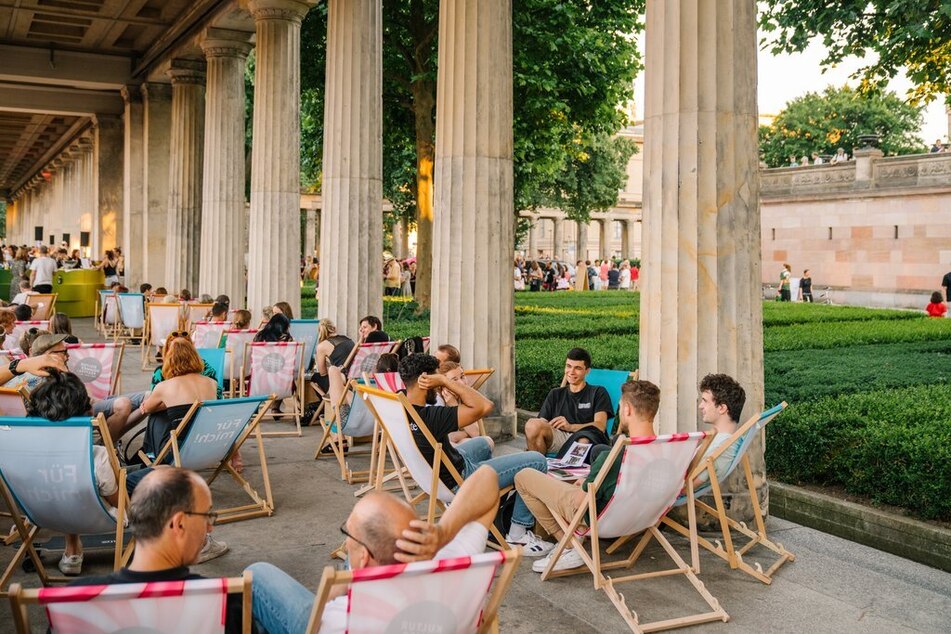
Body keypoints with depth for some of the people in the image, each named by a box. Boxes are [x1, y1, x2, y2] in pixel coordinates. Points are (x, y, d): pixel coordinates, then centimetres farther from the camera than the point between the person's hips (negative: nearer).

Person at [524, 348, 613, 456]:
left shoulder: (598, 393, 19)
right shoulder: (555, 394, 30)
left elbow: (600, 426, 1)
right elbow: (542, 423, 16)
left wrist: (570, 426, -17)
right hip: (558, 437, 3)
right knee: (533, 424, -31)